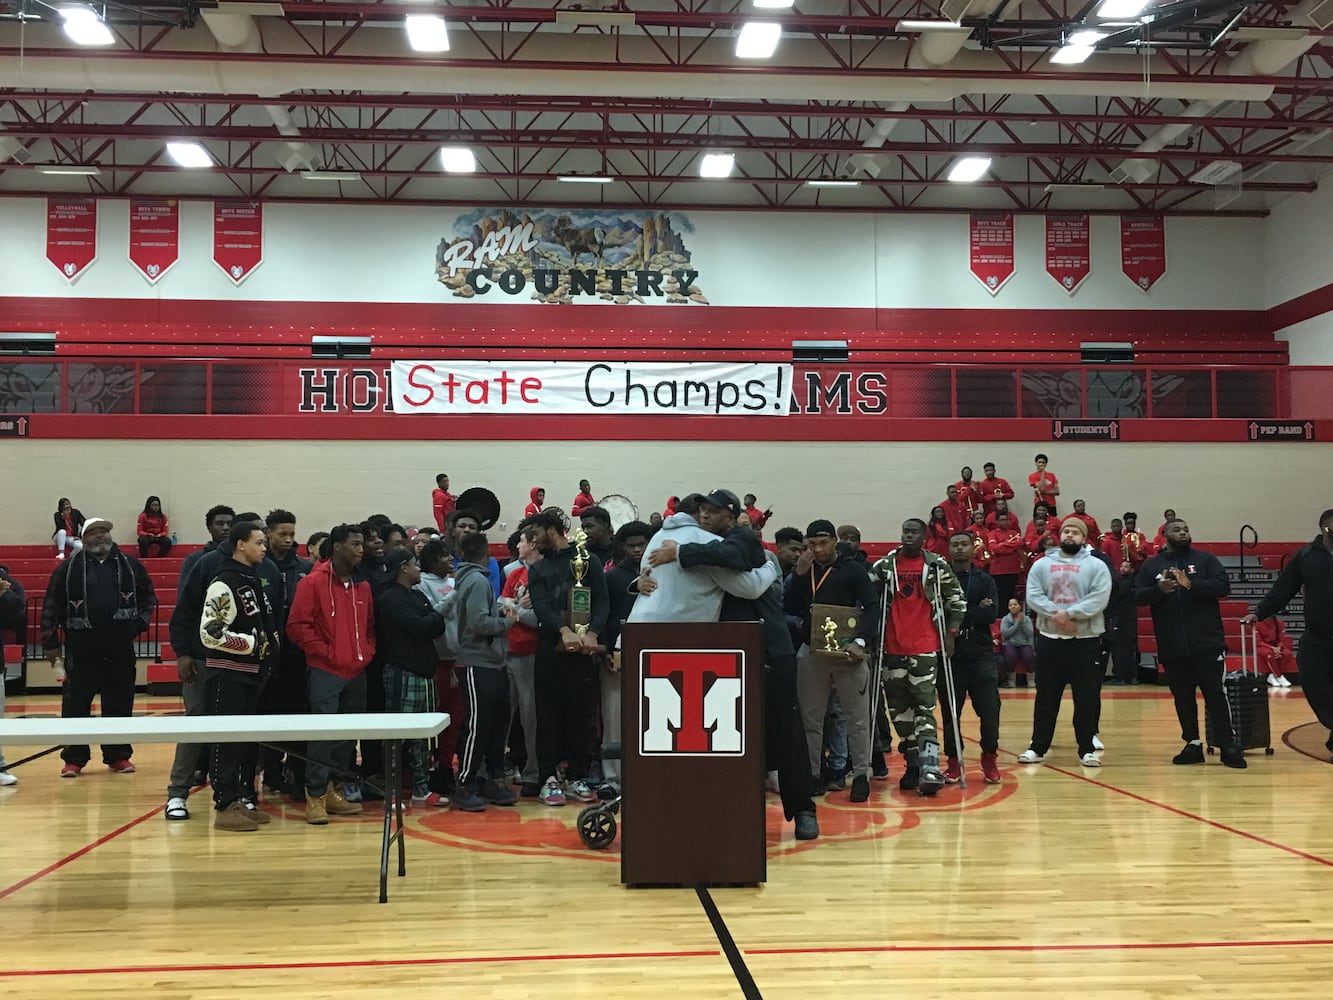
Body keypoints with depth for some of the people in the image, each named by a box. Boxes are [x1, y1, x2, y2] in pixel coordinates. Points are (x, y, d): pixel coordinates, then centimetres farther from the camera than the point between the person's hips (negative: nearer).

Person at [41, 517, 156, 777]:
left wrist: (140, 622, 4)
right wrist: (50, 643, -1)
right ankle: (74, 759, 13)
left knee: (120, 706, 8)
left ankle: (118, 755, 19)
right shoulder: (69, 568, 1)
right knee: (75, 706, 2)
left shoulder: (130, 565, 7)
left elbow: (149, 597, 18)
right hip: (81, 651, -1)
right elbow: (51, 607, 2)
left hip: (121, 651, 2)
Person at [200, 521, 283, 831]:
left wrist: (271, 645, 10)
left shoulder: (254, 580, 15)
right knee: (226, 740, -6)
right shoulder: (225, 583, -14)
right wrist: (252, 644, -15)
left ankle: (240, 799, 20)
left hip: (251, 672, 9)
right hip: (227, 673, -9)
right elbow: (210, 633, -19)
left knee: (246, 739, 12)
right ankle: (225, 807, -2)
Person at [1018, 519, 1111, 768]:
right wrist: (1056, 615, -17)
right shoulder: (1042, 564, 7)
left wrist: (1069, 613, -20)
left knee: (1087, 698, 3)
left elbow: (1099, 599, -12)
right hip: (1049, 639, 2)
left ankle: (1087, 749, 12)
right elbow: (1033, 596, -3)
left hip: (1086, 640, -2)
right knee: (1046, 697, 8)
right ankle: (1038, 747, 15)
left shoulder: (1096, 566, 0)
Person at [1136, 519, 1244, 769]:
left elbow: (1223, 586, -7)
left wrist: (1191, 584, -19)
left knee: (1215, 693, -3)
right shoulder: (1151, 565, 9)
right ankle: (1193, 744, 20)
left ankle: (1229, 744, 4)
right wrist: (1158, 589, -19)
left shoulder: (1205, 559, 5)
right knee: (1182, 698, 9)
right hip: (1171, 647, 2)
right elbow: (1137, 596, 1)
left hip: (1207, 643, -2)